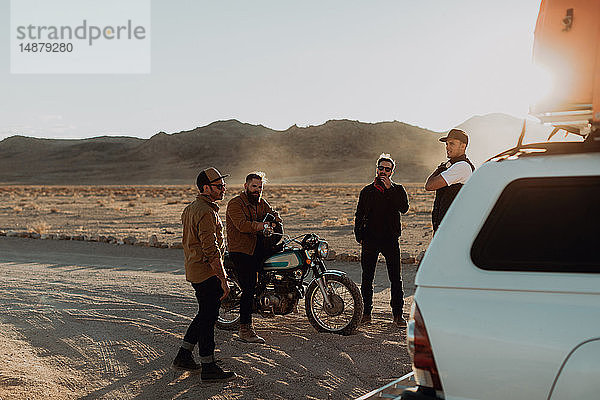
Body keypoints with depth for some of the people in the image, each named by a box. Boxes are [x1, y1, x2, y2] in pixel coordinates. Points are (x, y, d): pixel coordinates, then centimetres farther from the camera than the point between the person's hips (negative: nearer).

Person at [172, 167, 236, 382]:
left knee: (205, 314, 19)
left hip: (194, 271, 10)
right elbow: (211, 250, -23)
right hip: (207, 273, -10)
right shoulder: (206, 213, -19)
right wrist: (223, 279, -20)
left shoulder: (191, 208, 14)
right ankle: (208, 368, 5)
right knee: (208, 318, -3)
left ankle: (183, 356, 26)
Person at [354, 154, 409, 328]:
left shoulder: (397, 190, 7)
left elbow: (404, 208, -12)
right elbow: (359, 215, 13)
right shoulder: (367, 191, 12)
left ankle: (398, 314, 6)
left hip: (390, 239, -1)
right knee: (367, 278, 5)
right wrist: (359, 237, 2)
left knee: (396, 278, -2)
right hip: (370, 240, 2)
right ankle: (366, 312, 14)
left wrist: (390, 188, -15)